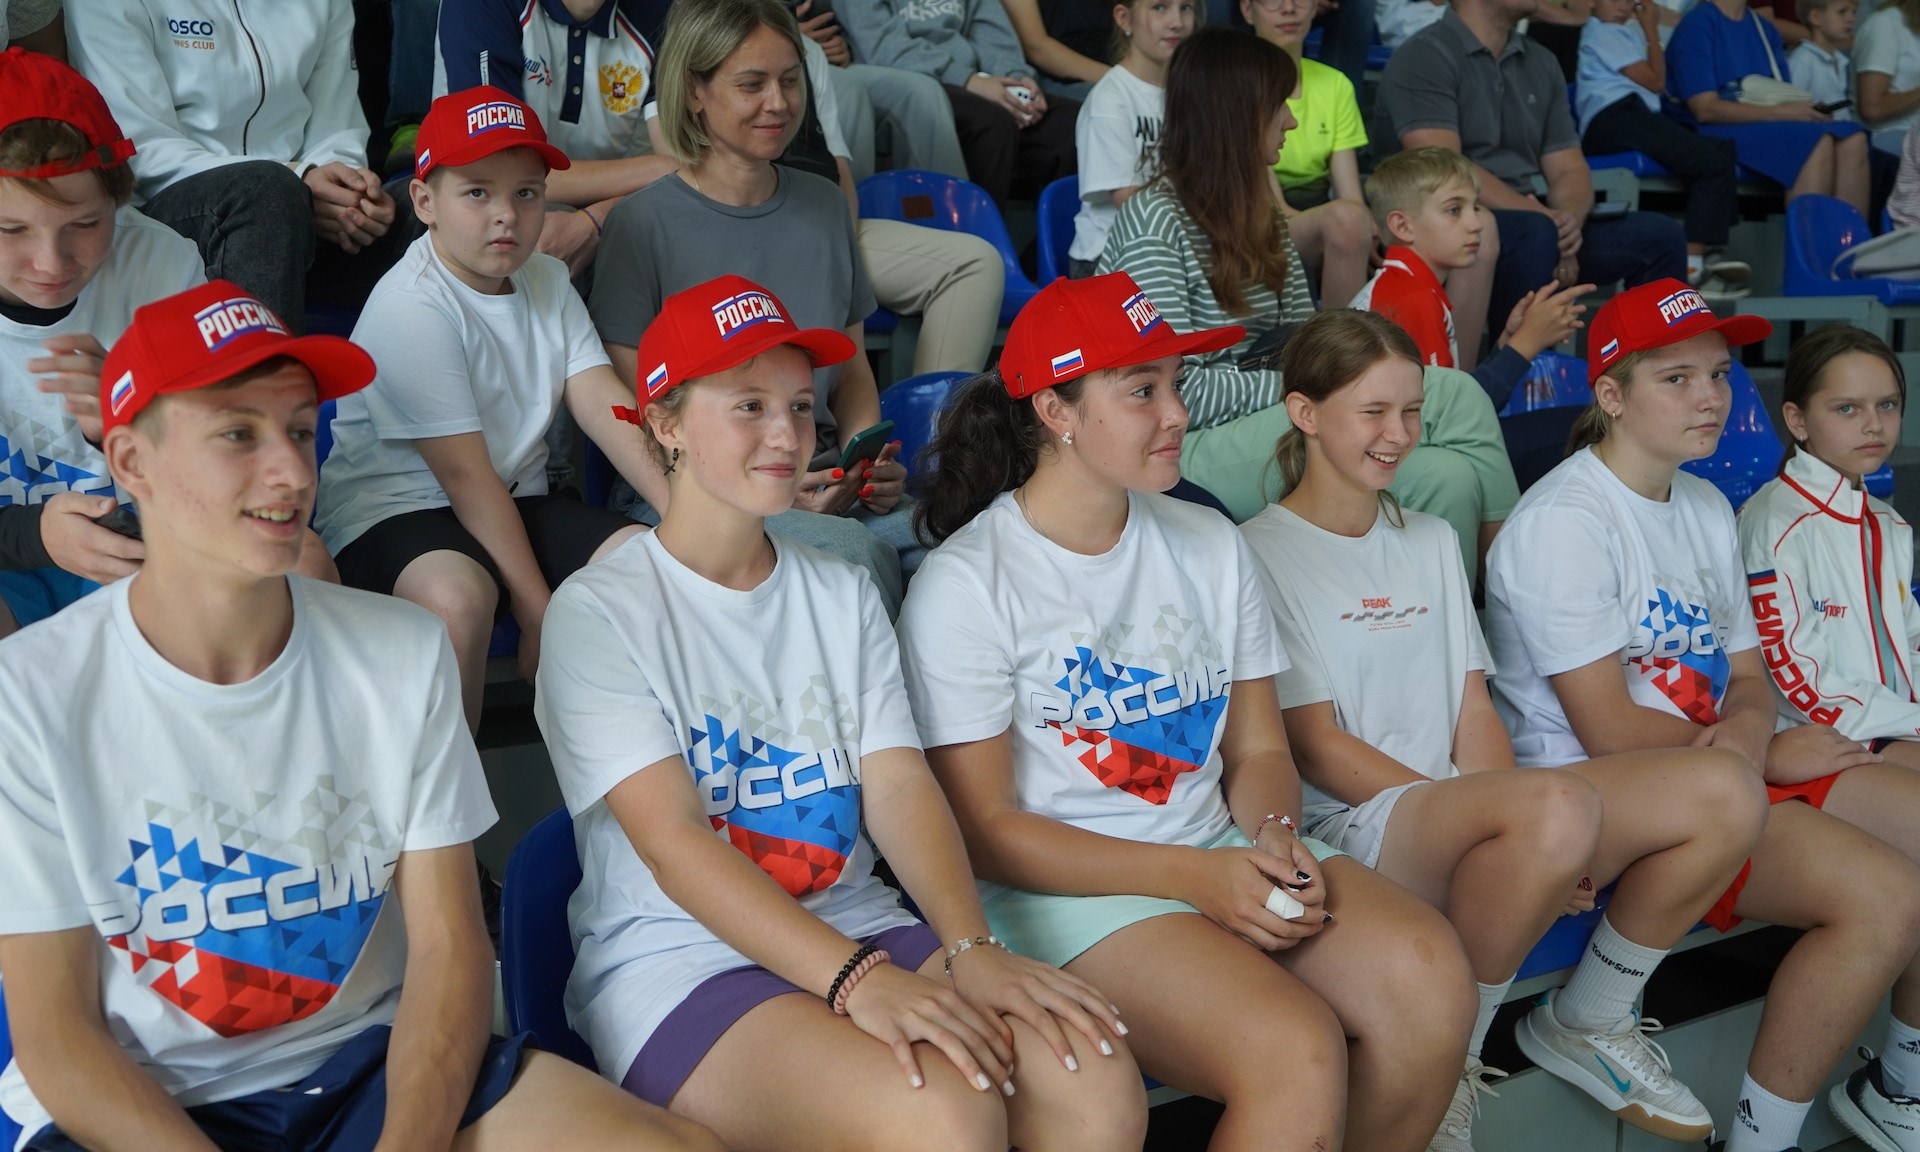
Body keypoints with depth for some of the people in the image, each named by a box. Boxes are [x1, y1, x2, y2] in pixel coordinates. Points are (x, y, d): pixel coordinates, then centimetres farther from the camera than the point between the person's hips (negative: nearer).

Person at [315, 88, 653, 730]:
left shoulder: (546, 280, 9)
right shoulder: (410, 309, -15)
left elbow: (604, 405, -4)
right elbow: (467, 476, -19)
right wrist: (540, 619, -22)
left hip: (518, 505, 7)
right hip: (394, 510, -7)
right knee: (457, 596, -38)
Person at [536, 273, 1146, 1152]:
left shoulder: (843, 595, 12)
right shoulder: (598, 611, -5)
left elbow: (899, 785, 1)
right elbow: (673, 842, -15)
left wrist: (969, 946, -18)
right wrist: (856, 980, -27)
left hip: (859, 927, 5)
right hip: (679, 964, -5)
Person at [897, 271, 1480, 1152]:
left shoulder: (1210, 546, 11)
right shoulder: (965, 584, -7)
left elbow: (1258, 749, 14)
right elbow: (981, 830, -10)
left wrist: (1274, 836, -11)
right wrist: (1194, 877, -17)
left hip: (1224, 855, 6)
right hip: (1067, 887, -5)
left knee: (1430, 976, -22)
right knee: (1298, 1053, -29)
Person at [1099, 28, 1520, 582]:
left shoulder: (1258, 215, 17)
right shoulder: (1155, 220, -10)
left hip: (1269, 422, 8)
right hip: (1194, 449, -8)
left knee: (1450, 479, -21)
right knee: (1452, 394, -21)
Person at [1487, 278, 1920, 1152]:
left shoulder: (1706, 507, 14)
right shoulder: (1564, 522, -15)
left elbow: (1748, 675, 11)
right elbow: (1611, 734, -18)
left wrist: (1746, 737, -13)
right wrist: (1772, 755, -8)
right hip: (1604, 793, -9)